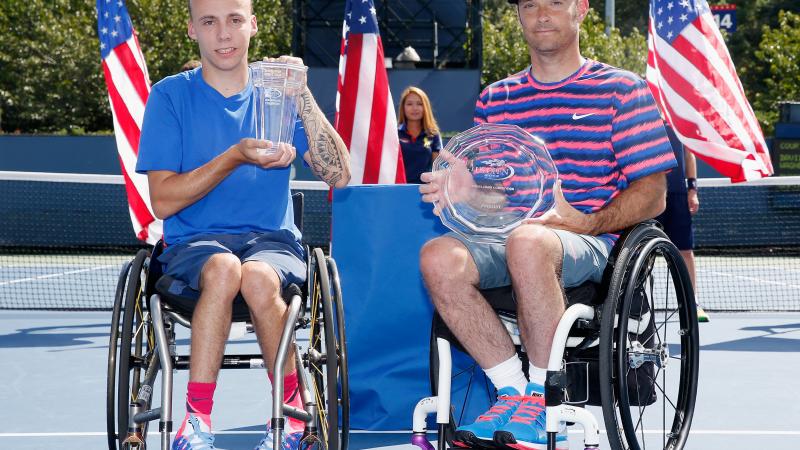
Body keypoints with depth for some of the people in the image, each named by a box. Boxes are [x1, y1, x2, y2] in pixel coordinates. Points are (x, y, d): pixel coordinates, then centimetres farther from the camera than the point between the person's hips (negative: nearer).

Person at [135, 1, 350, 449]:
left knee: (258, 276, -35)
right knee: (223, 267, -36)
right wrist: (236, 157, -16)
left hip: (273, 242, 1)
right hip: (193, 246, -1)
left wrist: (303, 96, -10)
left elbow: (339, 176, -1)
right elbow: (163, 201, -4)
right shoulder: (171, 95, 4)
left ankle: (292, 412, -18)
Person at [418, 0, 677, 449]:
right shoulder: (495, 99, 21)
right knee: (439, 256, -29)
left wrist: (586, 221, -16)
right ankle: (512, 391, -22)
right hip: (503, 238, 4)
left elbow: (652, 194, 1)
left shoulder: (622, 90, 8)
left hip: (591, 241, -4)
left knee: (527, 243, -40)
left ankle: (543, 400, -26)